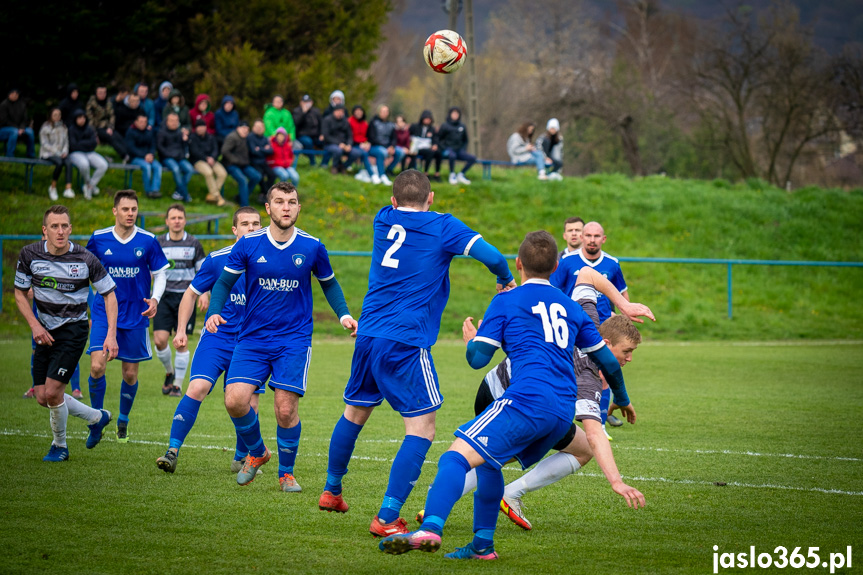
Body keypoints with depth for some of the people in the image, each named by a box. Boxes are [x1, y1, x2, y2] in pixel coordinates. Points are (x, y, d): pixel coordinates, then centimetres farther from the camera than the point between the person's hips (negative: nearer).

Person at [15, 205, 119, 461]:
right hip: (45, 331, 4)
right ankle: (96, 417, 26)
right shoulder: (30, 255, -8)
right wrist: (34, 325, -8)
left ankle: (60, 445, 12)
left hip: (73, 329, -4)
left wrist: (111, 334, -13)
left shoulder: (85, 260, -15)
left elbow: (109, 294, -4)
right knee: (43, 398, 2)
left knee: (52, 392, -14)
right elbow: (20, 293, 5)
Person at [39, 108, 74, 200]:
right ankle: (53, 188, -19)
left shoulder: (63, 127, 17)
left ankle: (68, 189, -39)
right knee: (59, 163, -35)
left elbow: (66, 141, 16)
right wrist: (57, 153, -13)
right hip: (47, 154, -4)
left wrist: (65, 151, -5)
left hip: (60, 153, 4)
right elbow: (44, 144, -5)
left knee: (68, 163, -30)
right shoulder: (45, 128, 1)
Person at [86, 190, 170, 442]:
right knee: (97, 366, -15)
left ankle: (123, 421, 28)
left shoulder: (148, 241, -4)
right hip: (103, 313, 0)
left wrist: (155, 299, -12)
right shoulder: (98, 239, -2)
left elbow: (160, 274, 5)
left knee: (130, 373, 5)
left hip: (135, 315, 0)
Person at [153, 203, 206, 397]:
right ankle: (169, 372, 19)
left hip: (186, 296, -1)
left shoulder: (193, 243, 2)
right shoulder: (158, 243, 4)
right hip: (164, 296, 1)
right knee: (160, 340, -9)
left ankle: (178, 385, 7)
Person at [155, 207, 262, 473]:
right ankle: (172, 451, -14)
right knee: (197, 387, -20)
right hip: (216, 338, -1)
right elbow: (192, 293, 9)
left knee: (248, 406, -2)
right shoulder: (216, 260, -2)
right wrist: (181, 329, -1)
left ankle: (241, 459, 21)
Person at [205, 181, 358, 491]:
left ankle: (286, 473, 14)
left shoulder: (312, 247, -2)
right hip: (252, 338, 1)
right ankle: (257, 452, 17)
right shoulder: (248, 244, -4)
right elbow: (225, 282, 3)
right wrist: (213, 312, -14)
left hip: (294, 340, -1)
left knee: (286, 408, -10)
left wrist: (344, 314, 0)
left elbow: (329, 283, 14)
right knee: (235, 400, -13)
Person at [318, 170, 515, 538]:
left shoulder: (383, 221, 11)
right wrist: (506, 282, 7)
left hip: (367, 337, 6)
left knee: (354, 413, 25)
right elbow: (491, 256, -12)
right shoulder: (443, 227, -4)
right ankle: (387, 518, -12)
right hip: (406, 343, -6)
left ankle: (331, 491, 40)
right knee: (422, 429, -3)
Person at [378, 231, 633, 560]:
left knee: (456, 456, -17)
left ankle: (430, 529, -41)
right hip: (564, 412, 7)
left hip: (528, 399, -7)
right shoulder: (571, 307, 23)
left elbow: (477, 359, 3)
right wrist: (622, 400, 45)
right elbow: (608, 362, 27)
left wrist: (470, 338, 26)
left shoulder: (506, 301, 8)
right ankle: (482, 545, 25)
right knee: (487, 461, 26)